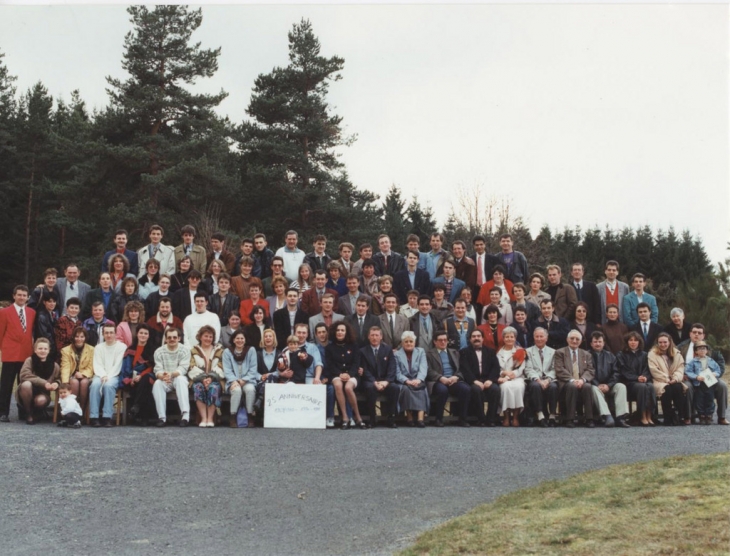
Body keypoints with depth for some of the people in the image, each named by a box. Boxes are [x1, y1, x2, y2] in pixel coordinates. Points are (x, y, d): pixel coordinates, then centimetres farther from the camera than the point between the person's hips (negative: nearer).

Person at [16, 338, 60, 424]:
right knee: (26, 384, -34)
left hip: (42, 394, 0)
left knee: (41, 400, -36)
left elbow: (58, 379, 10)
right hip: (27, 395, 0)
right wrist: (43, 383, -32)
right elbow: (24, 375, -25)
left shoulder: (54, 365, -3)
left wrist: (56, 384, -17)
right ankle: (28, 413, -14)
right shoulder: (30, 360, -11)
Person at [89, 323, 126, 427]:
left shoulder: (122, 347, 6)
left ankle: (107, 417, -36)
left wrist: (108, 377, -15)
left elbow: (118, 365, -3)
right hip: (100, 375, 2)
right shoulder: (98, 347, 17)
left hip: (115, 376, -2)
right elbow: (97, 365, 6)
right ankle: (93, 417, -34)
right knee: (95, 384, -31)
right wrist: (103, 376, -13)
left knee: (108, 384, -35)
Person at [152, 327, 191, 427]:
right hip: (165, 381, 1)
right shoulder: (159, 351, 2)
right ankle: (162, 417, -30)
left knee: (181, 379, -35)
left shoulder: (184, 350, -3)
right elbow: (158, 370, -8)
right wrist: (162, 376, -34)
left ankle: (185, 414, -44)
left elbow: (183, 369, -15)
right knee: (157, 383, -31)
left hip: (178, 379, -1)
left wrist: (172, 374, -37)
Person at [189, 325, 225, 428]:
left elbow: (220, 368, 3)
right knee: (198, 387, -33)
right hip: (198, 379, 0)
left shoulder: (219, 350, 16)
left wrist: (211, 378, -15)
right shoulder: (194, 351, 16)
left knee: (213, 387, -33)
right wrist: (202, 379, -15)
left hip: (214, 380, 0)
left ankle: (210, 418, -32)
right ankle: (203, 418, -35)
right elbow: (193, 369, 2)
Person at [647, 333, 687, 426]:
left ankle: (680, 417, -30)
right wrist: (667, 379, -14)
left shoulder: (676, 353, 16)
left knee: (679, 387, -31)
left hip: (674, 382, 3)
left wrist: (675, 378, -12)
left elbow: (680, 368, 7)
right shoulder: (652, 354, 5)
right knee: (667, 389, -35)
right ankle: (668, 419, -28)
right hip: (660, 382, -3)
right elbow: (655, 371, -5)